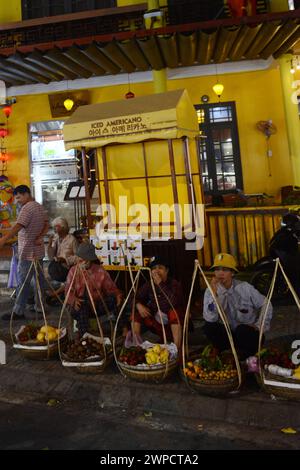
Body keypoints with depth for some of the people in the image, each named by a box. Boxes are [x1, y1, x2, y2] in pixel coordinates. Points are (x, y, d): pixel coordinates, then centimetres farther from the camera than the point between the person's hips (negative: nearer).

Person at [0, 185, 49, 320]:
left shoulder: (27, 208, -15)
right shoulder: (40, 207, 15)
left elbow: (18, 226, -27)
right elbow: (46, 225, 12)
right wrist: (40, 237, -5)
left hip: (28, 252, -9)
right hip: (38, 250, 9)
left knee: (23, 282, -4)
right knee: (39, 279, 12)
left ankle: (18, 312, 1)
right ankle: (39, 306, 19)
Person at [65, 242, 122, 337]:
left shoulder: (100, 272, -4)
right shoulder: (73, 271, -2)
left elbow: (111, 288, -2)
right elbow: (68, 290, -4)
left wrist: (118, 295, -25)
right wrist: (74, 300, -27)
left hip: (97, 307, 0)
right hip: (80, 308, 0)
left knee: (112, 299, -26)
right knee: (81, 307, -36)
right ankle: (83, 336, -27)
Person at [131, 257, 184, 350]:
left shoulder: (174, 284, -20)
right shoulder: (149, 284, -4)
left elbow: (174, 302, -39)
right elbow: (136, 298, -1)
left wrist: (161, 284, -39)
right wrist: (139, 305, -24)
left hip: (174, 324, -5)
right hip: (157, 323, 5)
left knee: (174, 311, -36)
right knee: (136, 311, -8)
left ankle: (177, 347, -34)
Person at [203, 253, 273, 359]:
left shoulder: (245, 288, -12)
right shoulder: (210, 291, -10)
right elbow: (210, 318, -25)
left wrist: (259, 326, -7)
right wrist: (214, 294, -32)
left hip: (248, 334, -1)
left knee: (242, 329, -33)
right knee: (209, 326, -24)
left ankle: (247, 356, -3)